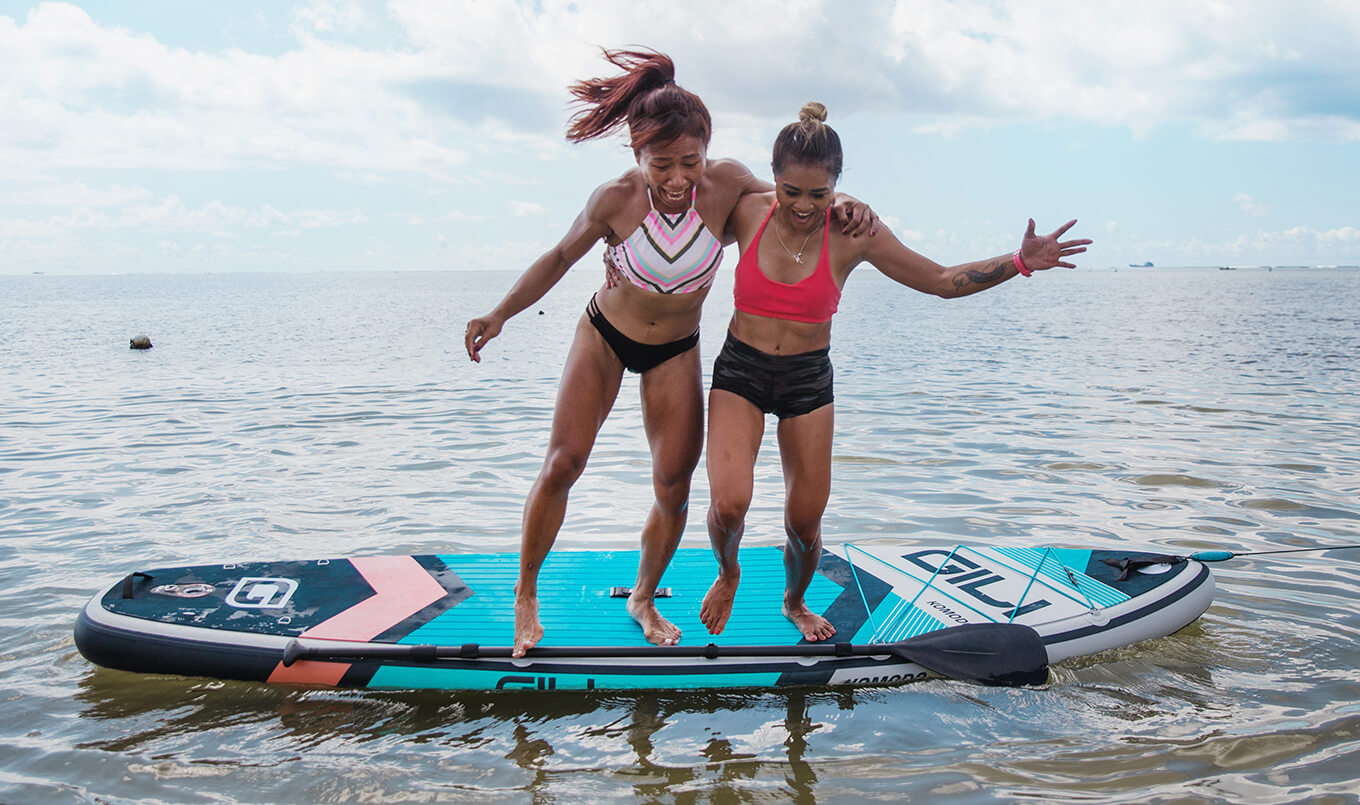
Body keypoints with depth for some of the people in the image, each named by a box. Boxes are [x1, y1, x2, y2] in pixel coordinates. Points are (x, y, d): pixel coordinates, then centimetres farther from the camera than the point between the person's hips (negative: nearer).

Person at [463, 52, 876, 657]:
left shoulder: (725, 182, -22)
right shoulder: (615, 199, -24)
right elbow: (562, 256, -7)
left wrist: (841, 205, -23)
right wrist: (500, 315, -12)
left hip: (675, 352, 2)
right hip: (604, 335, -1)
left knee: (673, 486, 2)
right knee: (562, 463, -9)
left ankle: (643, 598, 26)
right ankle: (526, 593, 12)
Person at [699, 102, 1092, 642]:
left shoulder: (852, 234, -10)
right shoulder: (746, 214, -10)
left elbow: (943, 281, -3)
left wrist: (1019, 261, -14)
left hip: (809, 380, 1)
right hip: (740, 372, -1)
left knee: (805, 520, 4)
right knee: (730, 501, -19)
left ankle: (795, 603, 38)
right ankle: (728, 574, 18)